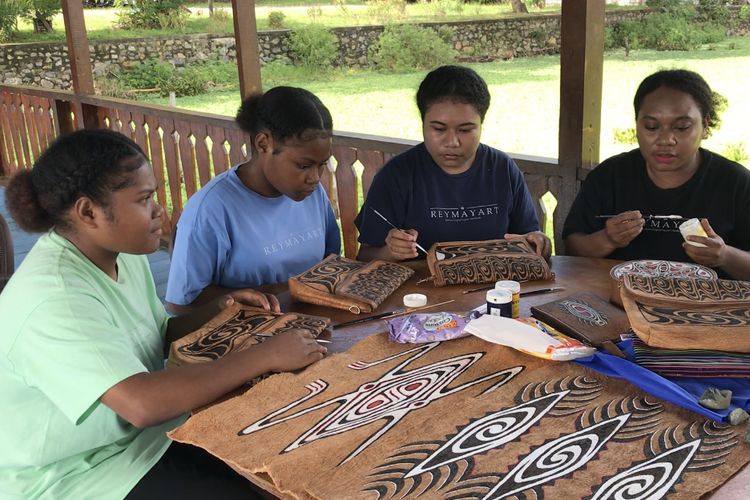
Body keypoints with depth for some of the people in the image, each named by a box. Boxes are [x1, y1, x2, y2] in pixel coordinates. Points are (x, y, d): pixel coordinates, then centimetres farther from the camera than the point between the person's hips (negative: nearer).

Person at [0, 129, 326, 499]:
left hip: (141, 430, 8)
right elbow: (143, 403, -39)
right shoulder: (53, 298, -28)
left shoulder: (122, 254, 0)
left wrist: (217, 312, -4)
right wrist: (265, 355, -33)